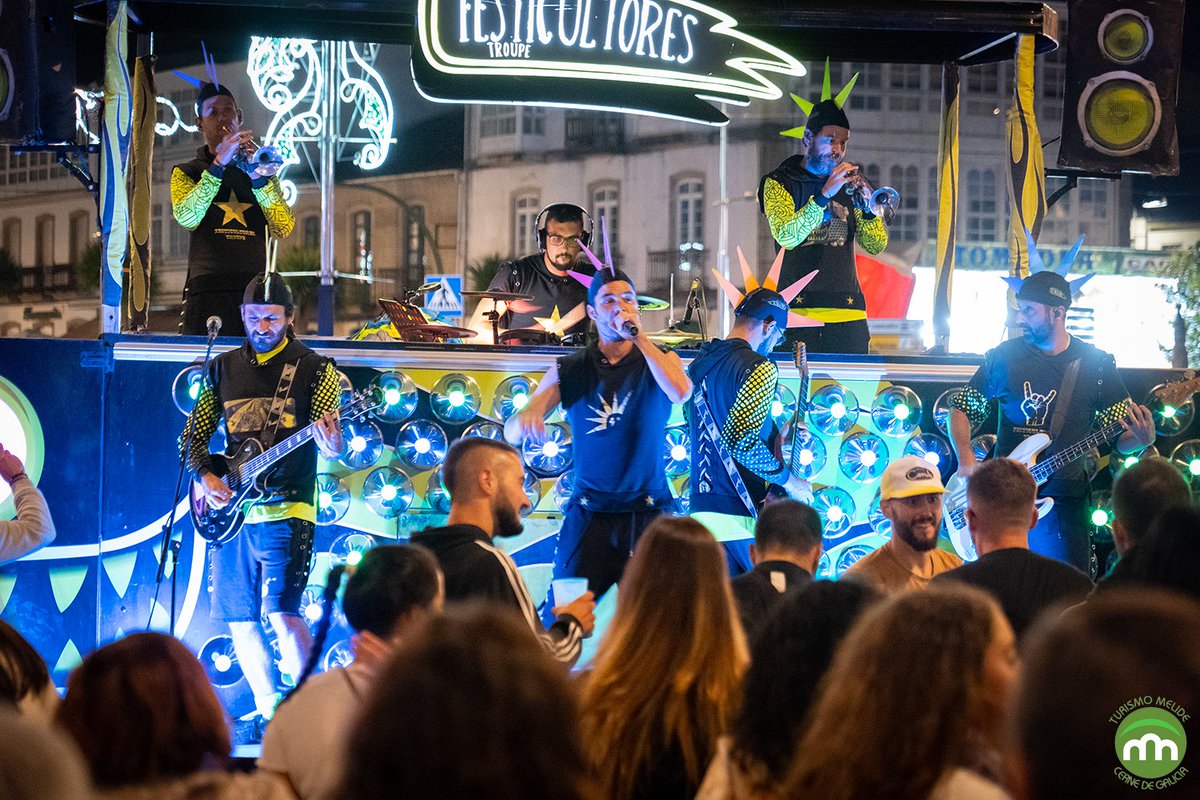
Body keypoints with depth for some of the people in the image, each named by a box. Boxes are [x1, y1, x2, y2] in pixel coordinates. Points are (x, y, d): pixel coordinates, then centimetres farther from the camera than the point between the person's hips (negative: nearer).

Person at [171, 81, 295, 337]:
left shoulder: (261, 169, 19)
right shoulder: (185, 172, 14)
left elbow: (283, 229, 3)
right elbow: (187, 218, -9)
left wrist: (259, 181, -11)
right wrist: (218, 165, -14)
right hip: (208, 292, -2)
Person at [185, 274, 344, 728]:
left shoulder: (314, 369, 1)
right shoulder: (223, 369, 13)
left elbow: (332, 448, -5)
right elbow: (194, 435, 16)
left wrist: (331, 444, -29)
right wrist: (203, 475, -2)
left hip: (286, 509, -5)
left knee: (283, 614, -17)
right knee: (239, 621, 8)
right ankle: (268, 711, 21)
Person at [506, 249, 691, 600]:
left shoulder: (659, 359, 6)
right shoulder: (569, 371, 5)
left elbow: (680, 392, -19)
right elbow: (511, 434, 0)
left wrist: (640, 338, -18)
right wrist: (526, 416, -24)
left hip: (649, 514, 0)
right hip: (589, 515, 0)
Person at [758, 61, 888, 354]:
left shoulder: (849, 182, 16)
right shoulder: (779, 182, 3)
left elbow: (876, 245, 10)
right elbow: (786, 237, -14)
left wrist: (867, 207, -9)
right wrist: (824, 194, -23)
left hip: (848, 312, 4)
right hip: (799, 309, -4)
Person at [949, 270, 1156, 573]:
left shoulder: (1096, 364, 1)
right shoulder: (1004, 357, 1)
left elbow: (1120, 439, 2)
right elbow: (962, 408, 11)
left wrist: (1142, 440, -21)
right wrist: (966, 460, -5)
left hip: (1065, 502, -1)